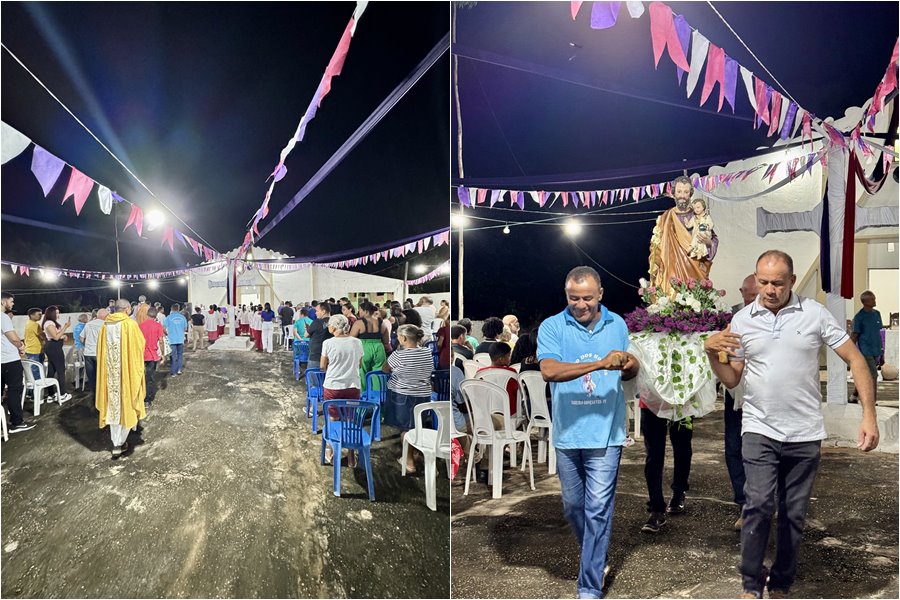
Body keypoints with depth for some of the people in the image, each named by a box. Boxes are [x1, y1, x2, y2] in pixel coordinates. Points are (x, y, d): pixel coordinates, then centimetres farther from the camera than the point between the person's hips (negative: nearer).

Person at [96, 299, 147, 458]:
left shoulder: (105, 325, 4)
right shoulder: (130, 324, -12)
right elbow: (141, 345, -6)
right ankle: (120, 443, 11)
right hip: (127, 369, -5)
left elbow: (101, 351, 9)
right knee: (126, 405, 7)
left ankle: (116, 444, 14)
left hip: (110, 371, 5)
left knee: (114, 406, 11)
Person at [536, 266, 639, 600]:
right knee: (573, 505, 16)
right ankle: (594, 558, 43)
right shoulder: (552, 327, -6)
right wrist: (600, 364, -29)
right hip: (567, 433, 1)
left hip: (605, 433, 0)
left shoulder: (616, 324, 4)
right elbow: (549, 370, -22)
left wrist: (629, 366, -11)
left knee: (598, 509, -1)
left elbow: (630, 371, 15)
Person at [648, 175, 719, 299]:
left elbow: (715, 239, 8)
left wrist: (708, 242, -16)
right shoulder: (665, 219, 5)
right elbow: (656, 247, 5)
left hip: (695, 272, 1)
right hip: (672, 273, -1)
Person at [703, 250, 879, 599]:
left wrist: (869, 415, -10)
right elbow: (731, 380, 4)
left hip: (805, 434, 1)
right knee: (759, 505, -12)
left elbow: (855, 360, -1)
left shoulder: (815, 314, -4)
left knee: (794, 514, 11)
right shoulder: (741, 321, 0)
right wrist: (711, 353, -15)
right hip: (759, 430, 0)